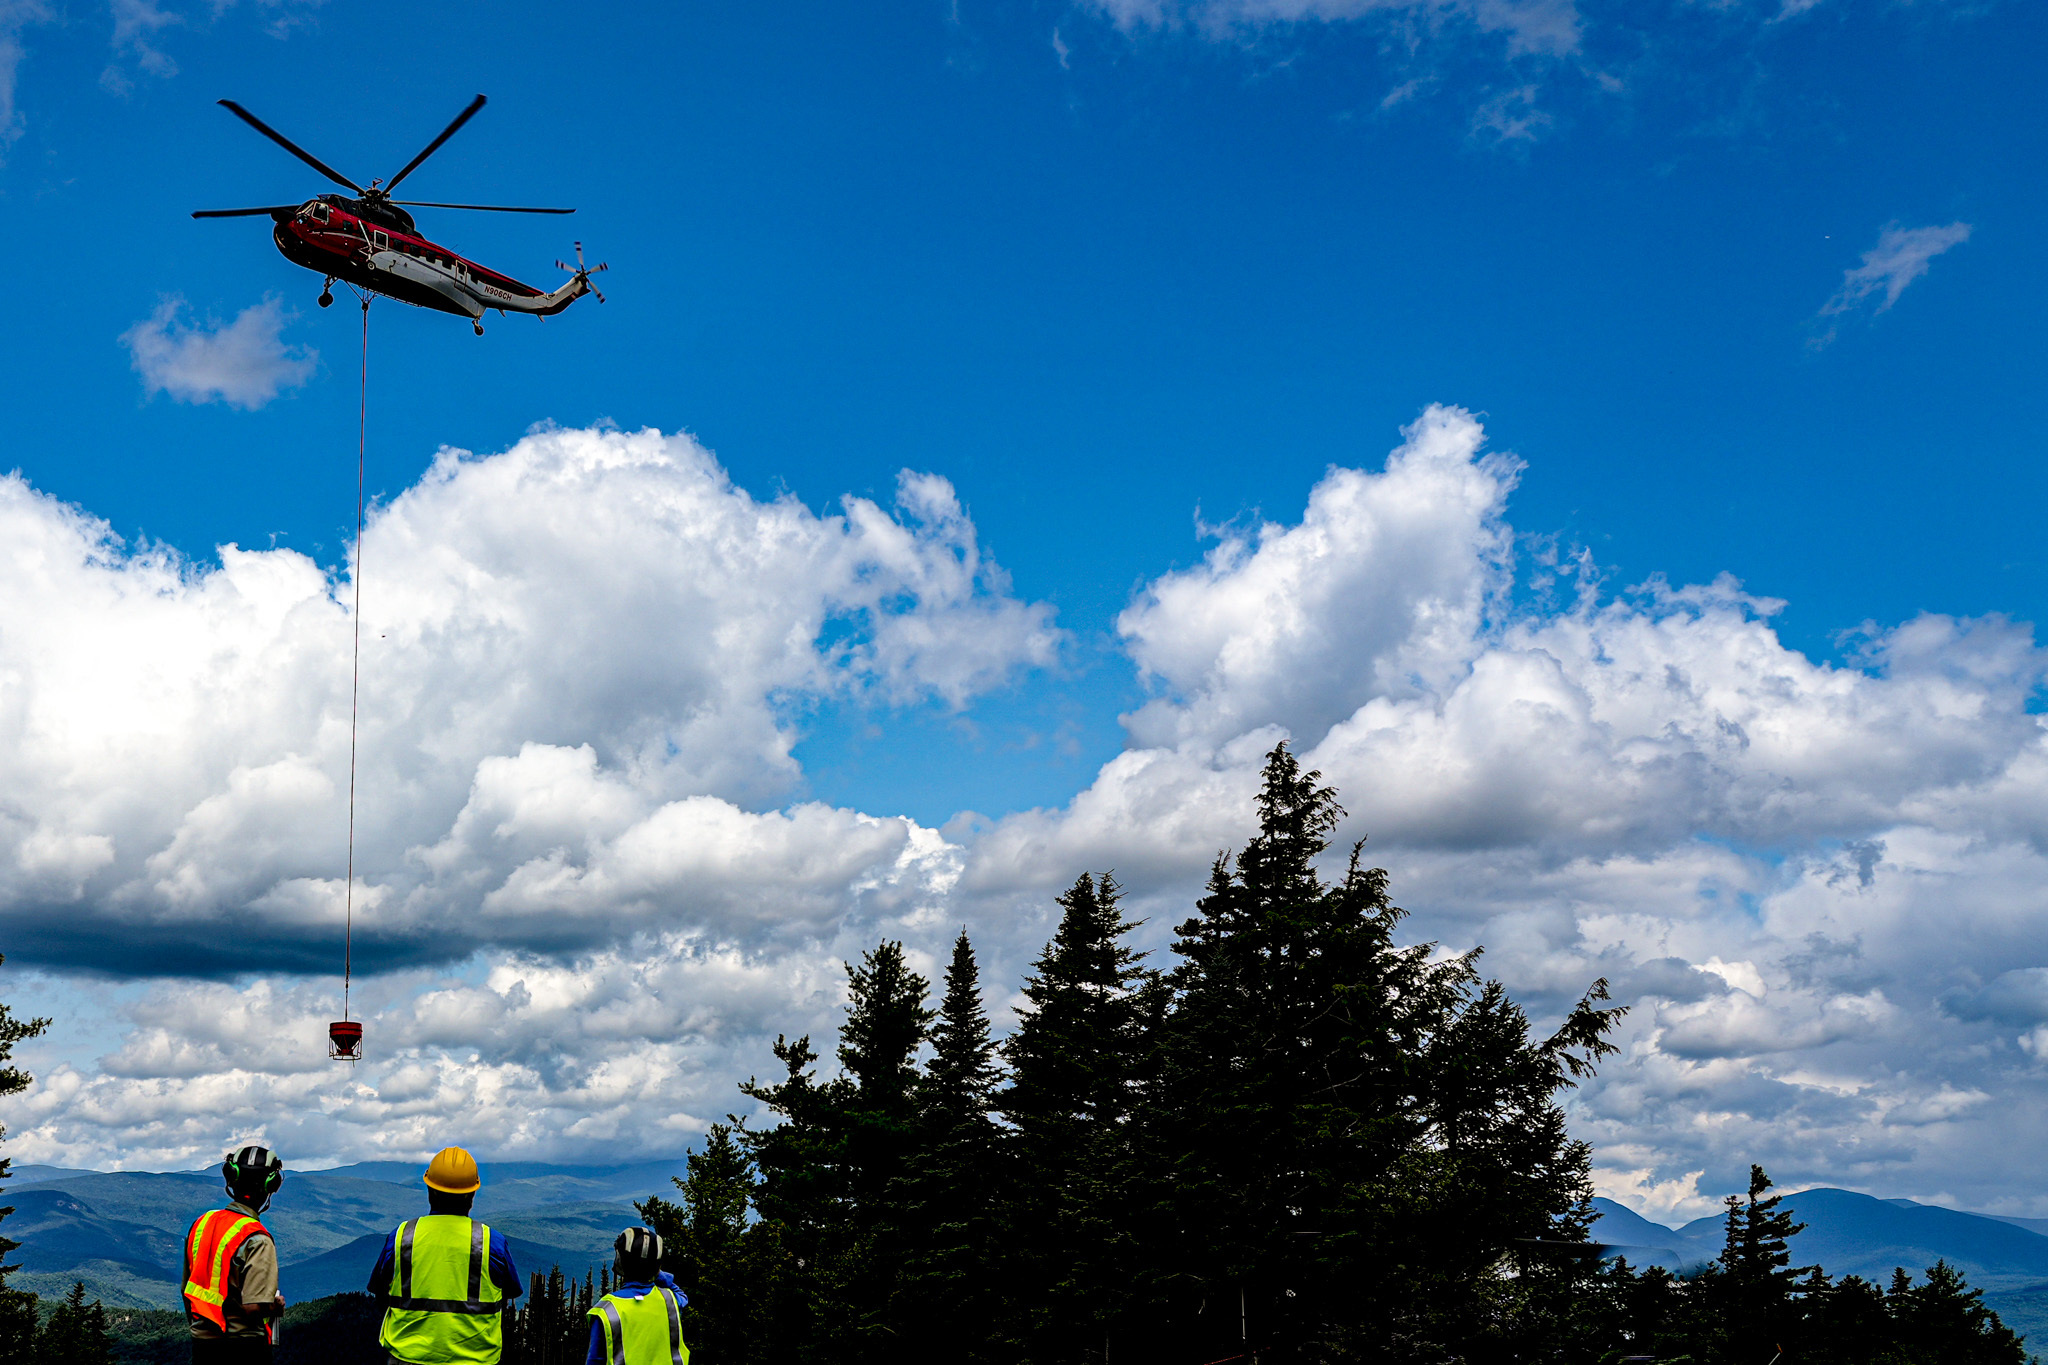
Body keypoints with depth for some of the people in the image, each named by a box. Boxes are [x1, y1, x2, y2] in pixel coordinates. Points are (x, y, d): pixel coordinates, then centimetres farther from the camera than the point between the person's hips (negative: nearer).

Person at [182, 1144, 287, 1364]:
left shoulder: (201, 1223, 4)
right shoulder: (257, 1240, -18)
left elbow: (187, 1289, 14)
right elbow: (253, 1307, -23)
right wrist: (277, 1305, -2)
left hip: (201, 1344, 7)